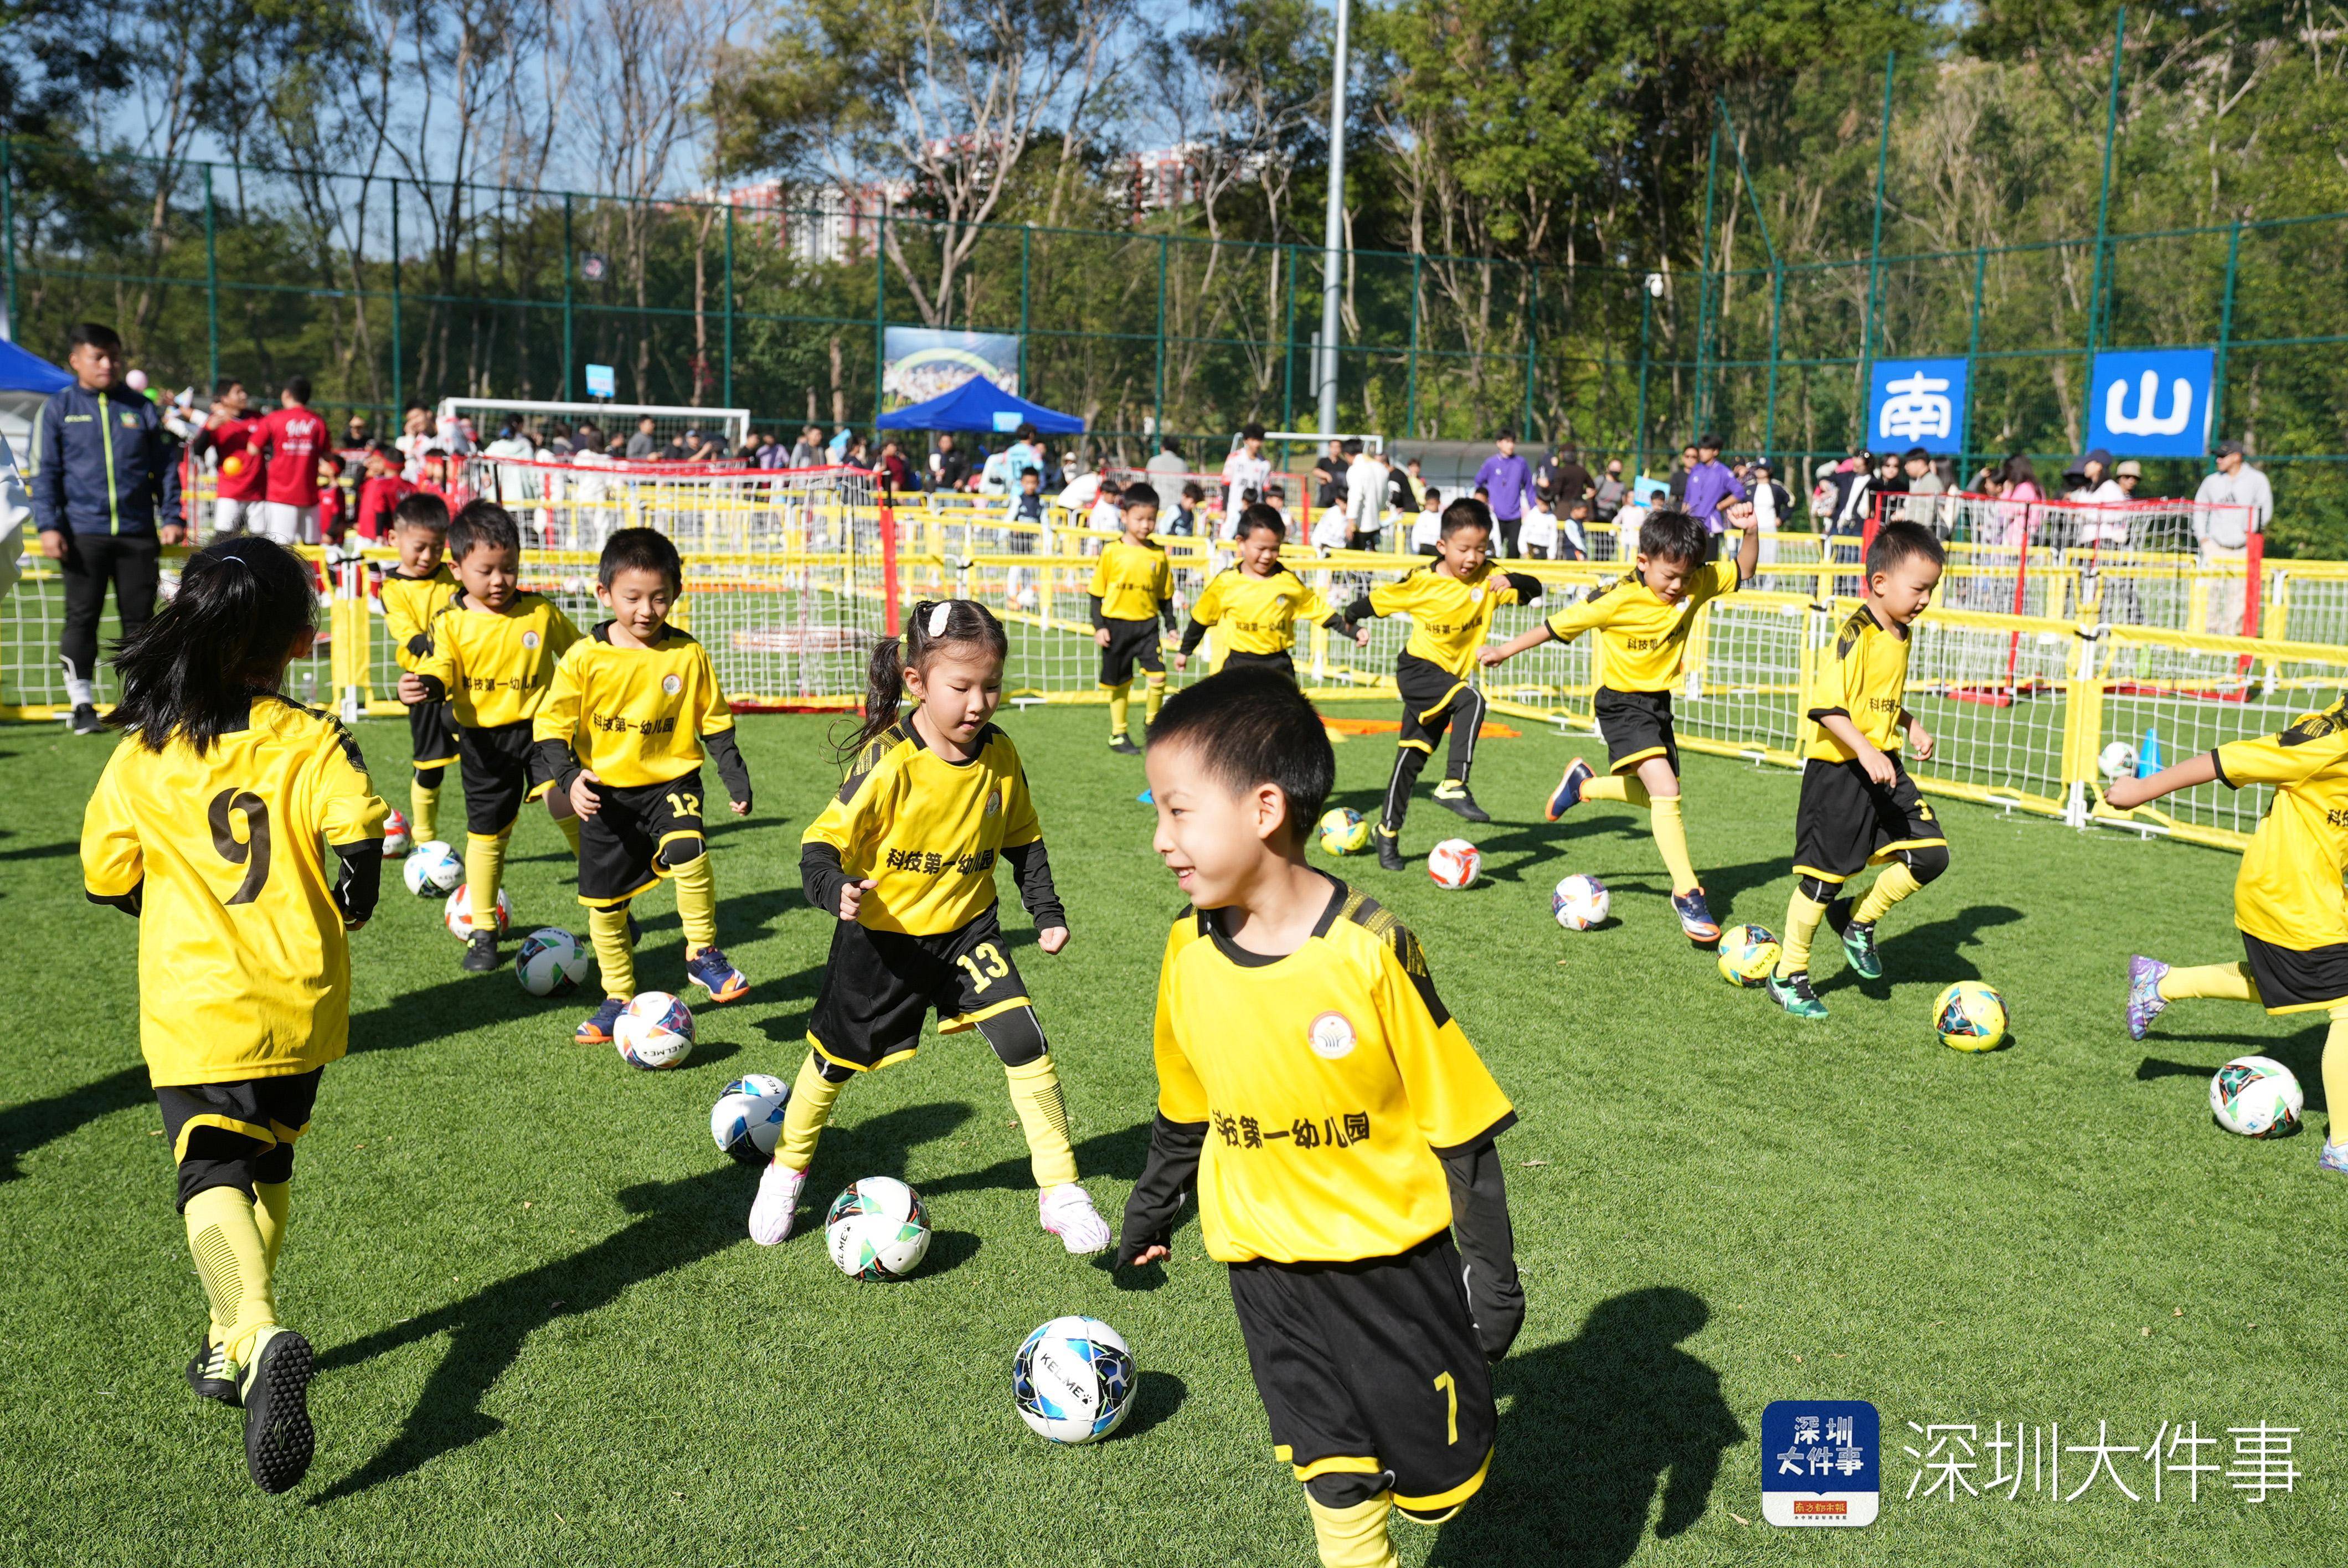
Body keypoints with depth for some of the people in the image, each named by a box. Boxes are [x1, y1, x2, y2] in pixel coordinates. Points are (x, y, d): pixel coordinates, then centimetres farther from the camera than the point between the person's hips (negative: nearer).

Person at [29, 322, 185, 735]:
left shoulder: (141, 409, 12)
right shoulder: (58, 408, 6)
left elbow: (167, 467, 13)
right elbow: (43, 472, 3)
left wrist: (171, 518, 3)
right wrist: (48, 526, -6)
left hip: (138, 534, 2)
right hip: (82, 534, -1)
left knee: (139, 619, 4)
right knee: (82, 618, 1)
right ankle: (82, 704, 8)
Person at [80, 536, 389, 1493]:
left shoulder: (139, 756, 1)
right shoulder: (310, 740, -5)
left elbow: (106, 877, 8)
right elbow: (358, 829, -19)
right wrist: (352, 905, 1)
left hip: (192, 1010, -1)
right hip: (299, 1002, 1)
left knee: (212, 1177, -6)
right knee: (268, 1164, 20)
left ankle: (258, 1336, -32)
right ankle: (233, 1342, 30)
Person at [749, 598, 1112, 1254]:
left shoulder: (1000, 755, -8)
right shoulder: (889, 762, -24)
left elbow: (1023, 842, 8)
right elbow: (823, 841, -22)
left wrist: (1048, 911, 2)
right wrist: (835, 887, -42)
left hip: (966, 929, 3)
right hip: (881, 936, -3)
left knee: (1026, 1046, -14)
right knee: (835, 1060, 14)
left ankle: (1060, 1192, 0)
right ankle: (787, 1170, 43)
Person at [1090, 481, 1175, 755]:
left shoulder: (1159, 554, 2)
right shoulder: (1112, 552, -6)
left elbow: (1165, 595, 11)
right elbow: (1097, 592, -1)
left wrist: (1171, 626, 9)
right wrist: (1099, 627, -5)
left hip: (1148, 624, 2)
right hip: (1116, 625, -2)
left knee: (1158, 677, -12)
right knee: (1119, 683, 8)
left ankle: (1152, 723, 13)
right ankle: (1118, 735, 23)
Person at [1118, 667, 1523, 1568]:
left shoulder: (1371, 949, -21)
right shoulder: (1188, 953, -7)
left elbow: (1459, 1121, -13)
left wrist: (1491, 1270, -9)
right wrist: (1150, 1214, 22)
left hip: (1394, 1258, -3)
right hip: (1268, 1266, 3)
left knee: (1438, 1475, 10)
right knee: (1332, 1481, 11)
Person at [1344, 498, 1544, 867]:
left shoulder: (1487, 578, -7)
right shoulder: (1421, 583, -16)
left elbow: (1534, 589, -12)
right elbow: (1377, 600, -2)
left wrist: (1512, 581, -32)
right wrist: (1350, 618, 12)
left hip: (1452, 677, 5)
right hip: (1418, 669, -5)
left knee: (1413, 755, 12)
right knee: (1471, 701, -32)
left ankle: (1387, 831, 22)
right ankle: (1454, 785, -30)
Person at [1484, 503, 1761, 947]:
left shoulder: (1698, 584, -8)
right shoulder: (1617, 598, -23)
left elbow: (1743, 571, 6)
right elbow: (1559, 626, -13)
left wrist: (1751, 531, -13)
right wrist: (1507, 650, -4)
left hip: (1658, 700, 7)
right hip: (1621, 701, -7)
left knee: (1653, 795, 19)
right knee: (1666, 791, -22)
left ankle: (1584, 782, 46)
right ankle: (1687, 893, -13)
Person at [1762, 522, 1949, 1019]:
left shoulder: (1901, 635, 10)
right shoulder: (1855, 635, -18)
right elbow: (1825, 706, -24)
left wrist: (1912, 727, 10)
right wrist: (1866, 753, -30)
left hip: (1885, 768, 8)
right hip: (1839, 773, -8)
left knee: (1930, 855, 0)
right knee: (1823, 878, 0)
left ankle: (1859, 919, 22)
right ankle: (1789, 977, 16)